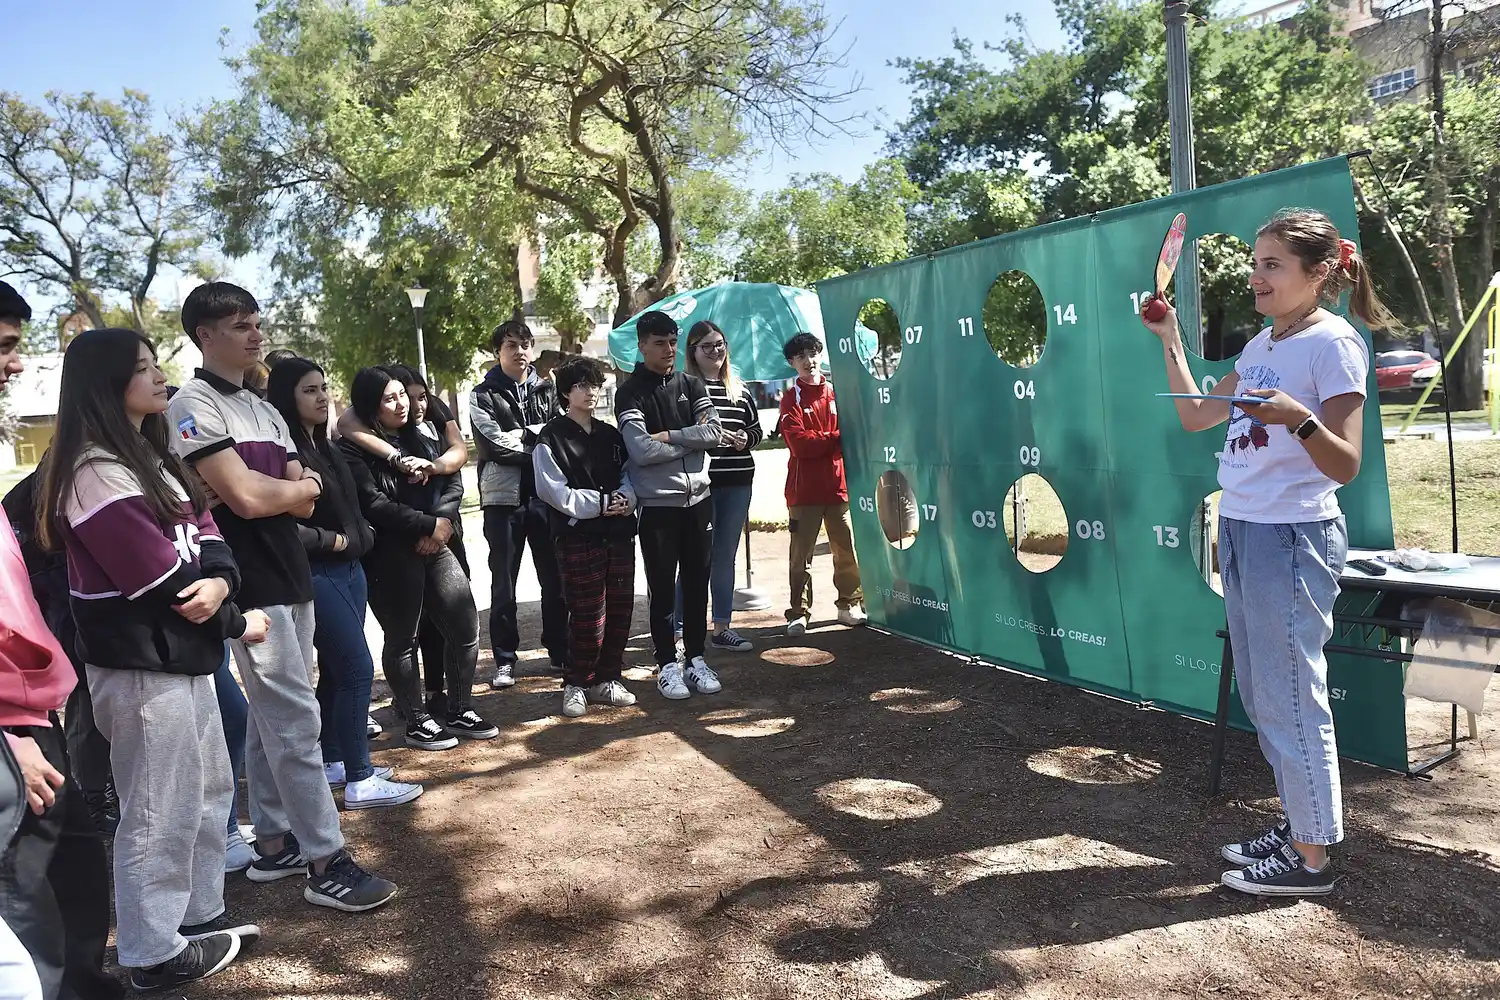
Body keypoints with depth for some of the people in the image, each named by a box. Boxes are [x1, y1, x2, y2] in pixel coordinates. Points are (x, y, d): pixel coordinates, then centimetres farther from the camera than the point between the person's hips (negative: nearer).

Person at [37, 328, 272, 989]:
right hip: (139, 663, -10)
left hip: (182, 652, 10)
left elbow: (205, 532, 6)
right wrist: (237, 624, -8)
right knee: (160, 811, 2)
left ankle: (199, 916, 34)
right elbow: (162, 579, -20)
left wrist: (219, 581, -17)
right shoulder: (96, 470, -17)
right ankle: (154, 954, 17)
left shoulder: (154, 457, 13)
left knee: (209, 790, 19)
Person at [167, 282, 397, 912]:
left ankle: (274, 843, 24)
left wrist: (288, 488, -10)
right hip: (250, 583, -8)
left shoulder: (264, 409, 17)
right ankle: (326, 864, -3)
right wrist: (296, 487, -2)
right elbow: (245, 496, -19)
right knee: (296, 718, -8)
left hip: (289, 575, 8)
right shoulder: (194, 405, -8)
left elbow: (304, 499, 11)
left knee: (273, 715, 14)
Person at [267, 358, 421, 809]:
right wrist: (332, 540, -12)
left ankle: (333, 763, 26)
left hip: (348, 569, 9)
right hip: (316, 575, -9)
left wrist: (361, 535, 7)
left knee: (335, 671, 15)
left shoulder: (325, 447, 12)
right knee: (358, 669, -8)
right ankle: (360, 782, -1)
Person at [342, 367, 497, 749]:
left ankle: (459, 713, 22)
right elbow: (376, 505, -18)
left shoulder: (415, 439, 14)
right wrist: (429, 524, -15)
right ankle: (417, 723, 18)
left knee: (465, 628, 6)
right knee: (403, 640, 5)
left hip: (435, 547, 7)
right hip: (390, 557, -7)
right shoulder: (353, 450, -7)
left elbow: (453, 484, 9)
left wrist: (443, 522, -9)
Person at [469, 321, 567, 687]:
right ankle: (505, 660, 13)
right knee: (503, 584, 4)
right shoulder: (483, 396, 4)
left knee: (555, 578, 9)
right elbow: (494, 444, -10)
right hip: (504, 497, -2)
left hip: (546, 496, 2)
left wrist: (522, 434, -11)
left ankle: (560, 651, 21)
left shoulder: (547, 390, 13)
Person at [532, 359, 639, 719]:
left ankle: (606, 679, 23)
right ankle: (575, 685, 13)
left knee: (620, 612, 7)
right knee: (589, 619, -5)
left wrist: (624, 499, -7)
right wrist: (600, 504, -14)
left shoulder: (611, 436, 14)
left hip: (618, 534, 6)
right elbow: (552, 489, -10)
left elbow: (628, 476, 15)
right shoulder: (552, 437, -3)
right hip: (577, 537, -6)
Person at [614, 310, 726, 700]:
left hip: (698, 498, 4)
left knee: (697, 581, 10)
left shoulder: (691, 384, 10)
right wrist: (693, 439, -9)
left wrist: (669, 436, -12)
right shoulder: (630, 393, -4)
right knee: (663, 587, 3)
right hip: (657, 504, -4)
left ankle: (696, 658, 22)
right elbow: (641, 450, -17)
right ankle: (667, 664, 14)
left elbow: (715, 431, -2)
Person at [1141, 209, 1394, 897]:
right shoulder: (1260, 346, 13)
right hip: (1239, 530, 9)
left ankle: (1311, 858, 12)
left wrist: (1298, 420, -33)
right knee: (1260, 696, 15)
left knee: (1290, 699, -2)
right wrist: (1170, 342, 17)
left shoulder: (1334, 343, -11)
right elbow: (1195, 417, 21)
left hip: (1293, 537, -9)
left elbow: (1345, 466, -15)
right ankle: (1296, 825, 29)